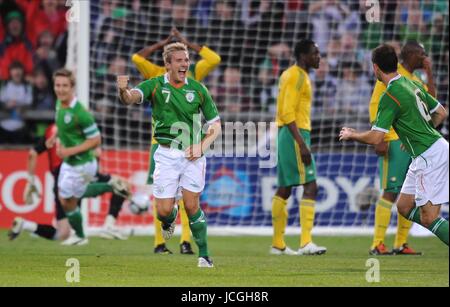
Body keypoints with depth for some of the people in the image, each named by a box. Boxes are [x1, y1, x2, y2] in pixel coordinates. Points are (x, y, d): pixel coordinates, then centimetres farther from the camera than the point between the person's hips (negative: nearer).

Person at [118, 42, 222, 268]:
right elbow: (131, 97, -21)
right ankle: (169, 221, 34)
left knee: (192, 206, -5)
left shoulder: (198, 89, 3)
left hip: (193, 155, 0)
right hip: (166, 154, 0)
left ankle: (204, 255, 7)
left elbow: (215, 124, 9)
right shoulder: (155, 86, -1)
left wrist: (202, 146, -7)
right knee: (164, 210, -4)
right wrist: (124, 90, -45)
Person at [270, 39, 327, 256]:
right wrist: (302, 144, -24)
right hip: (295, 134, -11)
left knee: (285, 189, 12)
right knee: (310, 186, -15)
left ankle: (278, 244, 16)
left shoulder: (293, 75, 19)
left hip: (287, 135, 11)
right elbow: (288, 113, -20)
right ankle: (306, 242, -23)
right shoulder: (297, 76, -12)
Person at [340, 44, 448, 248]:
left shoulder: (389, 97, -16)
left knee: (429, 218, -9)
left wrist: (351, 135, 1)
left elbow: (375, 138, -17)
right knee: (404, 207, 15)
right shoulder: (412, 84, 11)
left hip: (429, 157, -9)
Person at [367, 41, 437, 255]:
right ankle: (377, 244, -10)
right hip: (395, 141, -8)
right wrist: (380, 139, -18)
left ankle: (401, 244, 9)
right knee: (391, 191, -11)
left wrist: (429, 72, 7)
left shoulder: (416, 80, 19)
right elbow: (375, 106, -10)